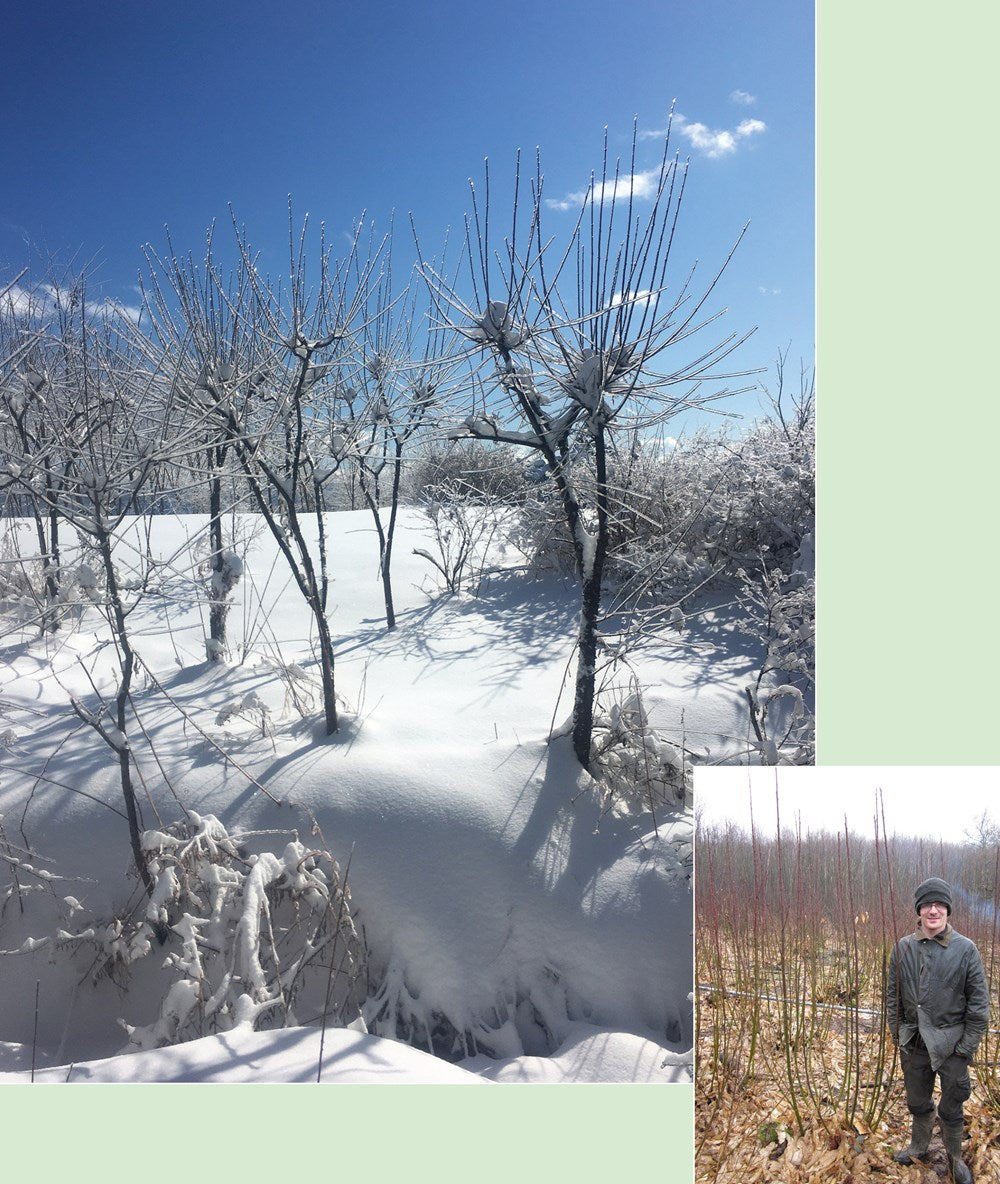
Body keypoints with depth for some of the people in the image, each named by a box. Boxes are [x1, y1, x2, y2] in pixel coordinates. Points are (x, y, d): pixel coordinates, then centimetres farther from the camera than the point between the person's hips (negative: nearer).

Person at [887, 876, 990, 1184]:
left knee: (951, 1109, 10)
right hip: (913, 1043, 3)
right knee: (918, 1103, 20)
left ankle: (955, 1158, 34)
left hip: (951, 1043, -3)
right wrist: (898, 1035, 4)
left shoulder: (965, 949, -12)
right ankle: (919, 1147, 42)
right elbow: (893, 996, 5)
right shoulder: (903, 948, -4)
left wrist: (966, 1048, -8)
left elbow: (979, 1003, -7)